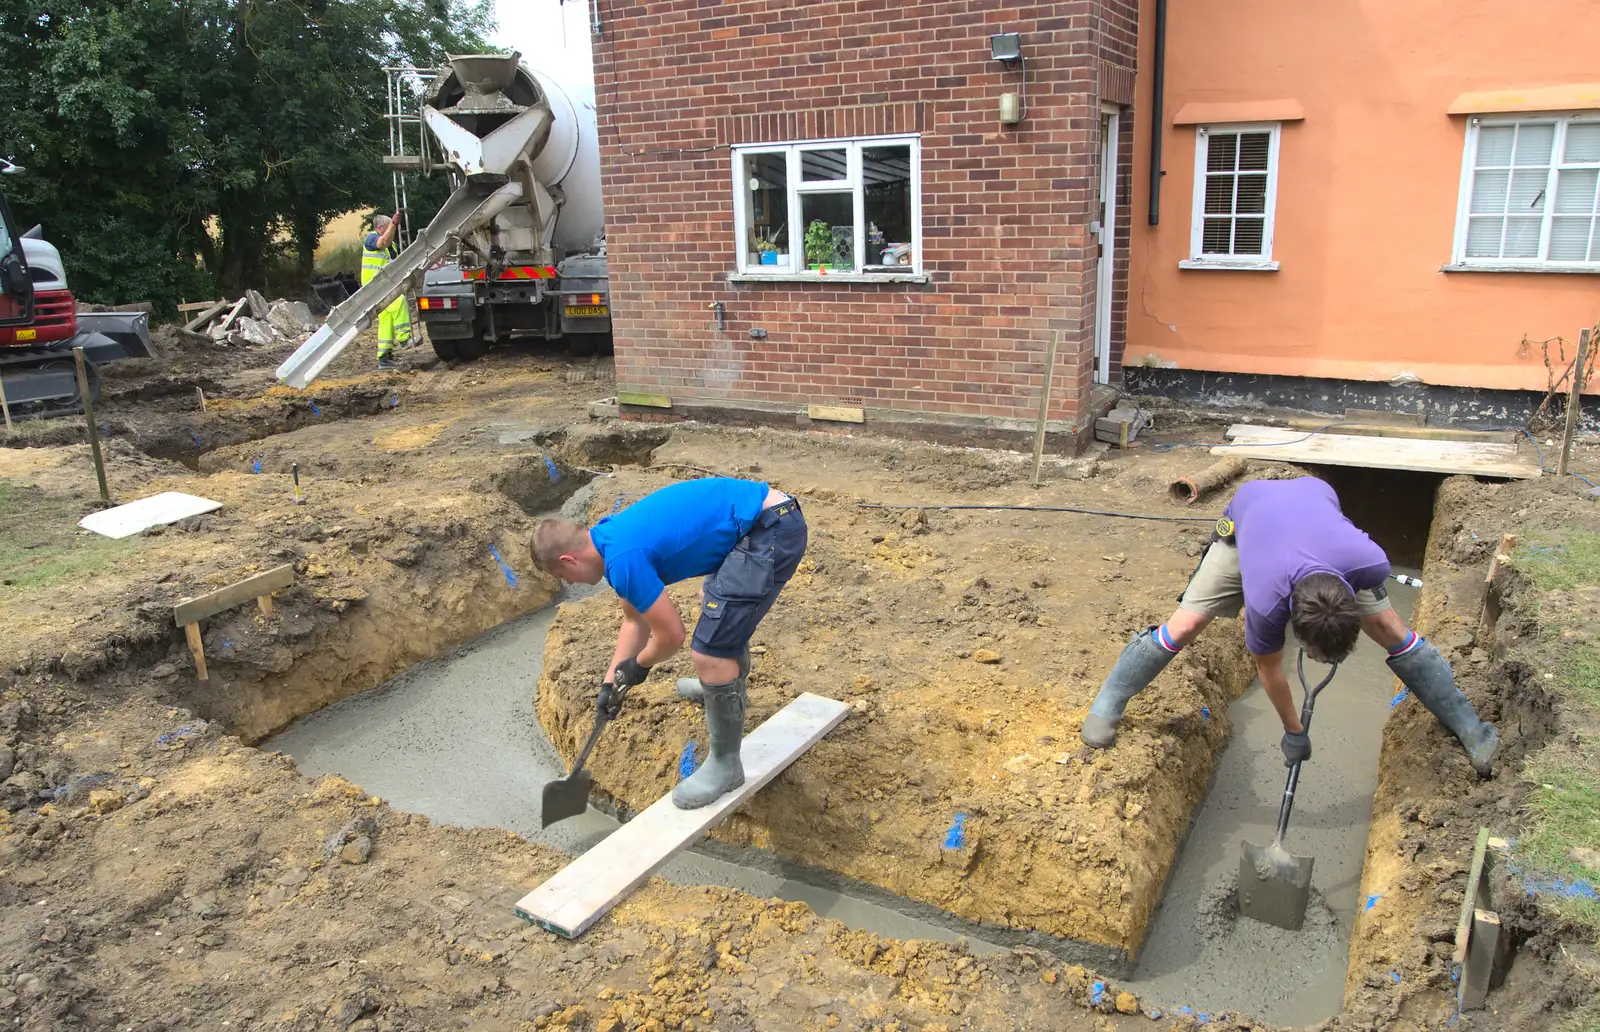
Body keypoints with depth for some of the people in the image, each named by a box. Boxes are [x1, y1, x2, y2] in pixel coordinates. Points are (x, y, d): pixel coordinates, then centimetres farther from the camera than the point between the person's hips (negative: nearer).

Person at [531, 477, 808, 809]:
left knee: (709, 653, -9)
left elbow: (671, 635, -8)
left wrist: (638, 665, 12)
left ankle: (725, 765, 11)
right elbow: (635, 618, 26)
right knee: (717, 603, 35)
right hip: (774, 516, 11)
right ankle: (729, 685, 60)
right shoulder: (614, 535, 13)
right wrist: (611, 683, 28)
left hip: (770, 531, -11)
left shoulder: (622, 558, -17)